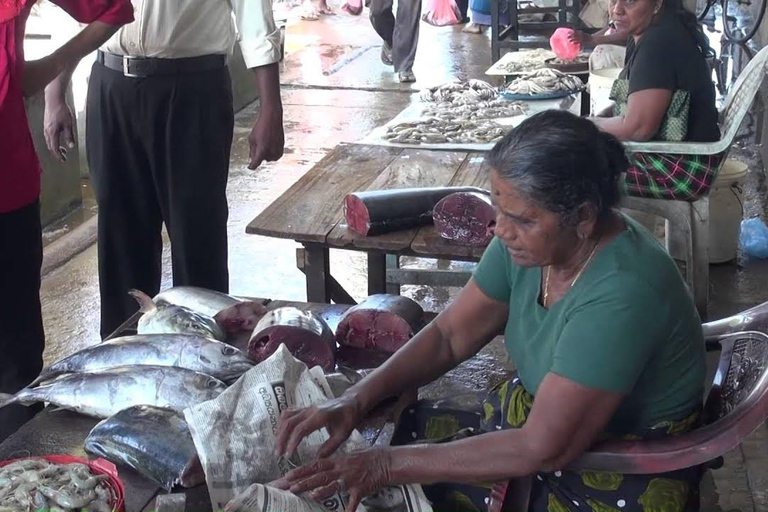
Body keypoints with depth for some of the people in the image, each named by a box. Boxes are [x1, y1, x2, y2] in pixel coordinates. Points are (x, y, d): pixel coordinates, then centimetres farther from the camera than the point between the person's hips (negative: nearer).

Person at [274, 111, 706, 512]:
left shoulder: (622, 293, -32)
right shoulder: (530, 239, -10)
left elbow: (542, 448, -31)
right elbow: (449, 336, 0)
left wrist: (390, 466, -29)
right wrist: (356, 400, -14)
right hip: (531, 419, 7)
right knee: (391, 432, -5)